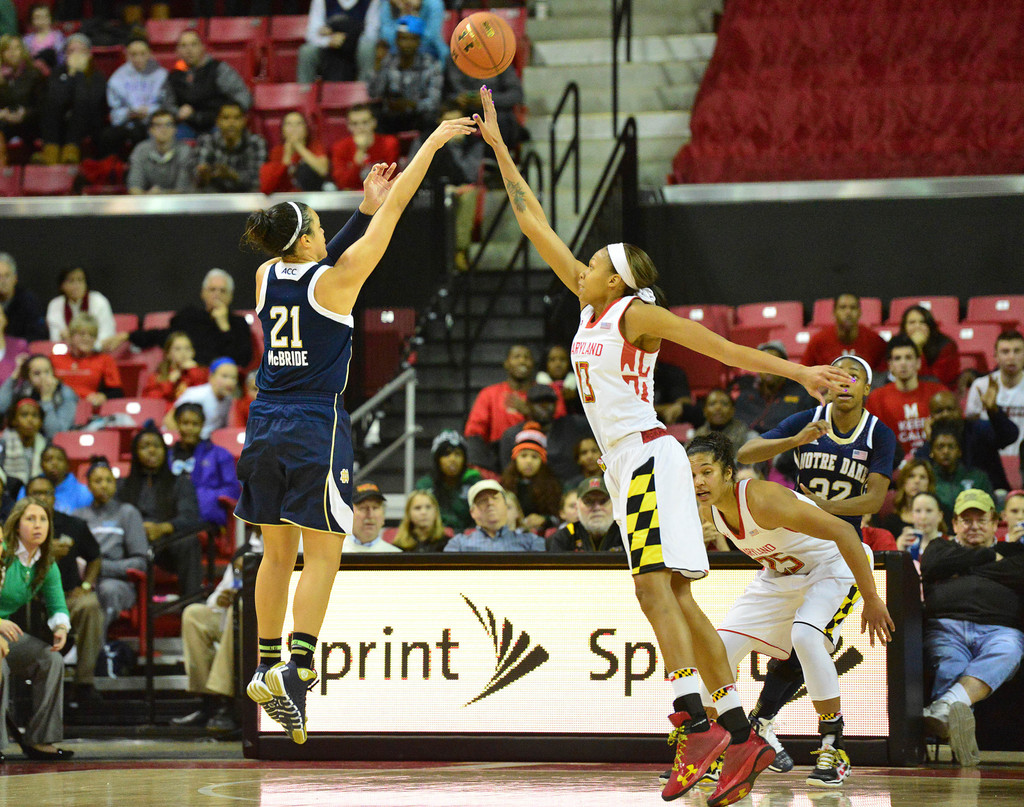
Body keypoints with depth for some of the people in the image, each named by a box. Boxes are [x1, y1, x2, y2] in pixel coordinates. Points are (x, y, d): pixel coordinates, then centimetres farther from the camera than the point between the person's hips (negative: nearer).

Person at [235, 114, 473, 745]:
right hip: (316, 431, -6)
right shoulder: (336, 281, -9)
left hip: (266, 427, 6)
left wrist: (364, 208, 25)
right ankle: (298, 666, -18)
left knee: (278, 552, 15)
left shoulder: (268, 277, 5)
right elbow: (395, 212, -4)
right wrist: (434, 141, 3)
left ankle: (268, 666, 18)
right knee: (323, 554, -3)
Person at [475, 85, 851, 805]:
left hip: (648, 455, -8)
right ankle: (742, 736, 5)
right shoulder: (591, 305, 13)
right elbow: (535, 225, 17)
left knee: (653, 585, -19)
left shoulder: (638, 315, -7)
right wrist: (499, 147, 17)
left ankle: (695, 726, -25)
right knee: (676, 599, 5)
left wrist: (798, 371, -18)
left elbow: (722, 347, -10)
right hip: (626, 464, 8)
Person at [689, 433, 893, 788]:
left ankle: (834, 752, -22)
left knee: (805, 637, -34)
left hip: (833, 566, -8)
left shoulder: (761, 499, -34)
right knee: (719, 646, -2)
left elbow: (843, 531, -35)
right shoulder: (713, 510, -12)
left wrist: (871, 600, -34)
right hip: (779, 574, 8)